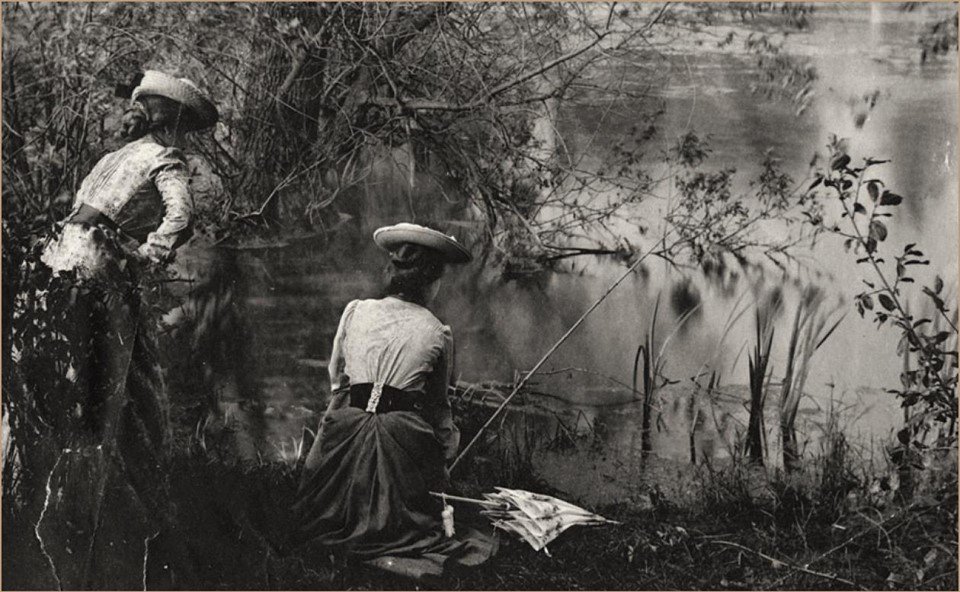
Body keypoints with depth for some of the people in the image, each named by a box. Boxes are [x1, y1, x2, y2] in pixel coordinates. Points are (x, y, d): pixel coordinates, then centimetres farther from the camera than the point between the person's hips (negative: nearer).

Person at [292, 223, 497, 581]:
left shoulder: (354, 312, 3)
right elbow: (438, 403, 9)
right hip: (406, 442, -2)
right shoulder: (437, 334, -1)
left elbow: (336, 379, 11)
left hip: (346, 434, 2)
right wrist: (449, 444, 23)